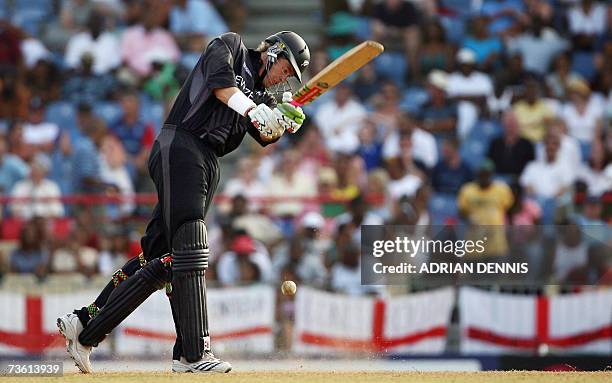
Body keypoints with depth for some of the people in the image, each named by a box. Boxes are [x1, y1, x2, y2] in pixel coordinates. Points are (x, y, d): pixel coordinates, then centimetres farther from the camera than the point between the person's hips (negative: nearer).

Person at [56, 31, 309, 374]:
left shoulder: (261, 96, 25)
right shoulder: (230, 45, 8)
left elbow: (266, 135, 8)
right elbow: (219, 81, -12)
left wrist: (284, 123, -13)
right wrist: (254, 111, -22)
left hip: (207, 167, 8)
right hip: (180, 146, -8)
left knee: (164, 259, 1)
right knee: (190, 247, -18)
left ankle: (85, 327, 7)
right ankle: (193, 354, -26)